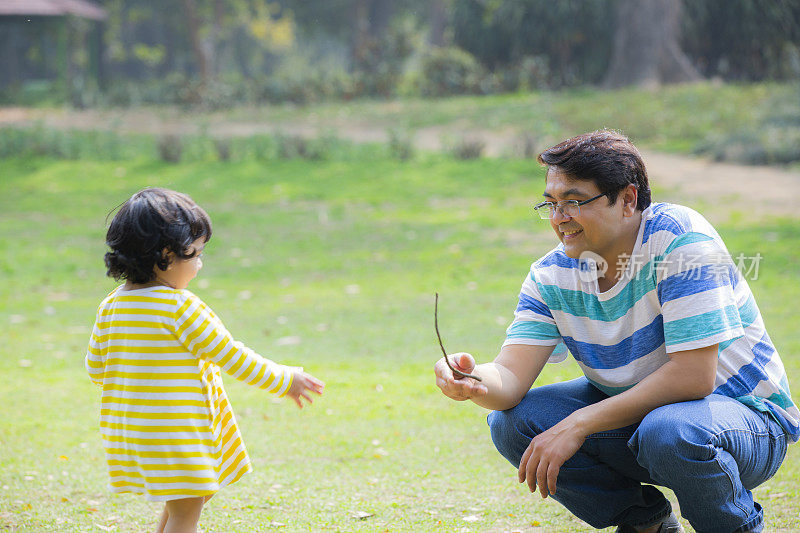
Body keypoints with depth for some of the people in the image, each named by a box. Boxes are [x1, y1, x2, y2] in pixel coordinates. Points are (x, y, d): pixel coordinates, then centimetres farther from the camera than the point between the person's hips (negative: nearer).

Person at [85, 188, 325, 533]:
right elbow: (231, 357, -13)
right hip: (175, 433, -8)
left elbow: (95, 366, 12)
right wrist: (283, 380, 0)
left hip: (130, 428, 8)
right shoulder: (180, 307, -19)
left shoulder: (112, 305, 3)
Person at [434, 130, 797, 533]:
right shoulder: (552, 276, -5)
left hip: (745, 413, -6)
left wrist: (579, 424, -29)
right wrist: (476, 383, -39)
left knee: (668, 432, -38)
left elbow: (693, 375, -30)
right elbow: (511, 376, -14)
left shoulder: (679, 238, -24)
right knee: (512, 421, -12)